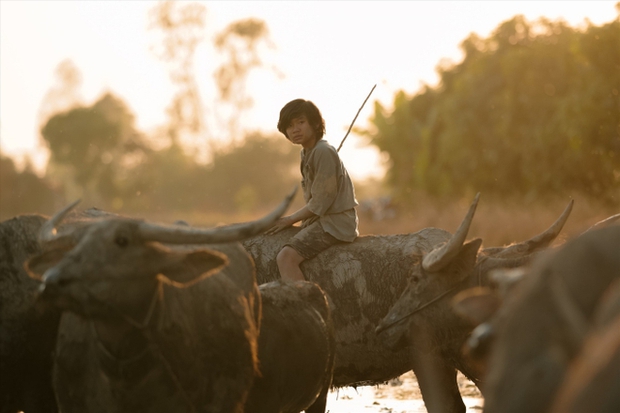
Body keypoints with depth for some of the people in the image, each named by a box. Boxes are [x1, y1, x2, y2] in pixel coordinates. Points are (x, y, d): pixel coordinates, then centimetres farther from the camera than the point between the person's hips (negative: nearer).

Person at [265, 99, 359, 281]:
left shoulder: (323, 151, -15)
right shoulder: (306, 153, 14)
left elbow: (320, 203, -18)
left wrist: (290, 219, -9)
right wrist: (295, 219, 3)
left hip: (336, 223, -11)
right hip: (322, 220, 11)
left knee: (286, 257, -27)